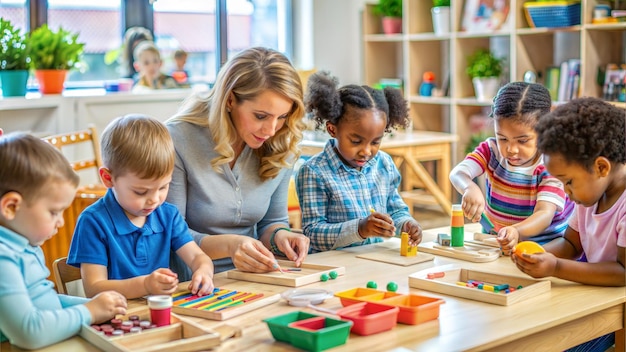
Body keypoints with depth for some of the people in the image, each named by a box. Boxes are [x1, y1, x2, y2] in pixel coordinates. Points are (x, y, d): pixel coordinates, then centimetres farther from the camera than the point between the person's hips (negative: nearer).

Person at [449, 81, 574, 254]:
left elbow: (545, 214, -29)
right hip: (495, 239, 2)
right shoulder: (491, 150, -7)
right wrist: (470, 188, -49)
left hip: (545, 245, -2)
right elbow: (458, 173, -23)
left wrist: (517, 232, -52)